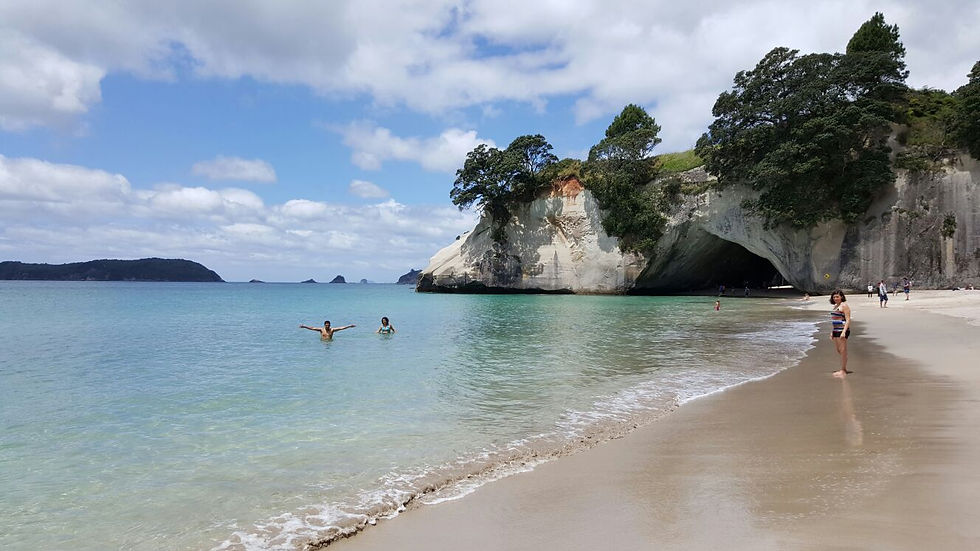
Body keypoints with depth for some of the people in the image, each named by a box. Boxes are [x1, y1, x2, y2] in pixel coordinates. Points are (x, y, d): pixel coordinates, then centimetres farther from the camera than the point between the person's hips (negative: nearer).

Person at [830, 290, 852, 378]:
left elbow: (848, 320, -16)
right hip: (835, 331, 9)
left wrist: (844, 332, -23)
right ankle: (844, 369, 23)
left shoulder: (844, 306, -9)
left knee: (843, 351, -5)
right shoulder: (835, 306, 17)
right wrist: (831, 332, 21)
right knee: (839, 351, 14)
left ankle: (843, 371, 0)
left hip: (842, 330, -9)